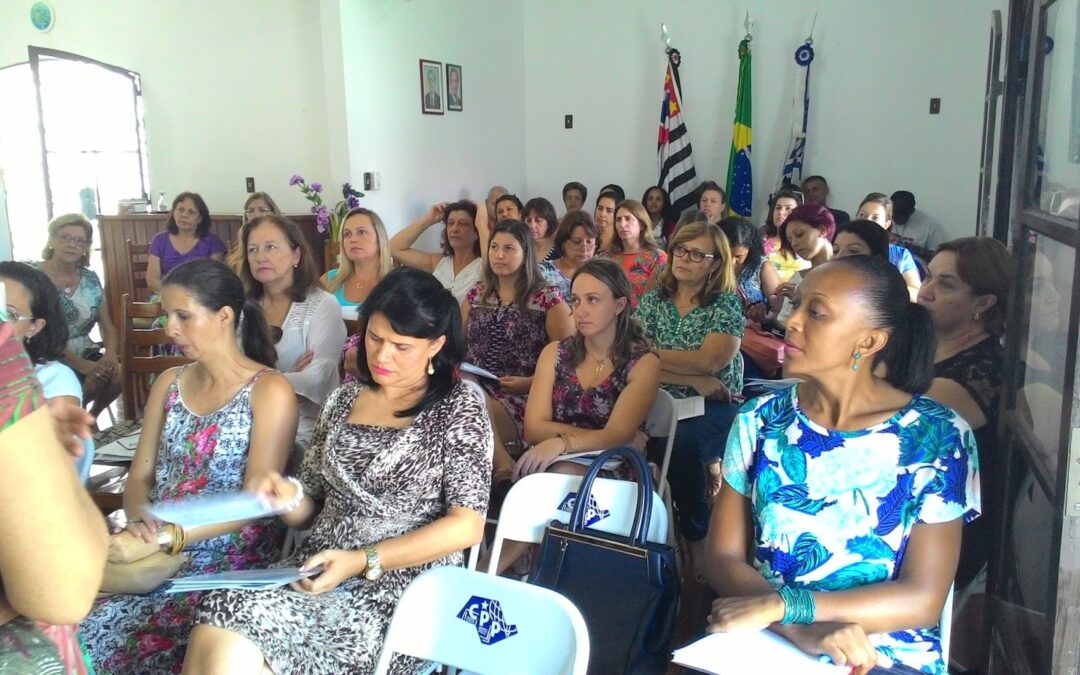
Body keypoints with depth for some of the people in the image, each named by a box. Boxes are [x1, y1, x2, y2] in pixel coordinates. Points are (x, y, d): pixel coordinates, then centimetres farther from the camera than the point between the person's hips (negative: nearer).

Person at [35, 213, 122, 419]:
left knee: (117, 374, -23)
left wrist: (111, 354, -13)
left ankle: (92, 416, 6)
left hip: (86, 354, 5)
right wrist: (82, 365, -24)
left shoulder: (90, 278, 7)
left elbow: (107, 327, 9)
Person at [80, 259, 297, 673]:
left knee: (102, 636, -23)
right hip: (153, 551, 5)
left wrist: (163, 538, -21)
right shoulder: (169, 383, 12)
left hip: (231, 559, -5)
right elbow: (140, 475, 10)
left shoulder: (269, 390, -8)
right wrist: (138, 518, -12)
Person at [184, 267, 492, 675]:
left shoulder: (458, 405, -1)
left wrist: (362, 561, -17)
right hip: (319, 572, 5)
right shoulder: (344, 400, 13)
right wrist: (289, 498, -6)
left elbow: (466, 526, -9)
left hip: (405, 588, -4)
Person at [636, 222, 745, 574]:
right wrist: (694, 380, -14)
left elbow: (708, 362, -15)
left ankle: (698, 541, -10)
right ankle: (707, 465, -4)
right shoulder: (652, 300, 6)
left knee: (682, 441, -33)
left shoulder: (727, 305, -2)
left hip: (715, 407, -2)